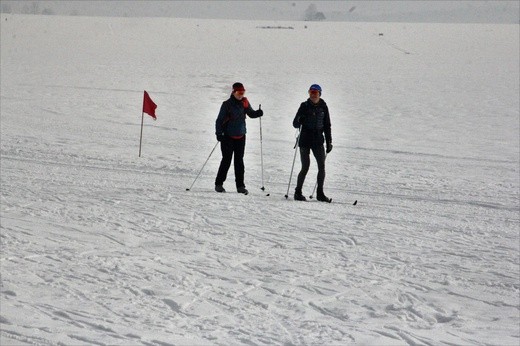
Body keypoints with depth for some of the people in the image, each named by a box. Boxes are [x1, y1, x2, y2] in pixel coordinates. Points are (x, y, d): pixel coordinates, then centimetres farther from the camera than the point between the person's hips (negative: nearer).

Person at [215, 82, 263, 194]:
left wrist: (258, 113, -8)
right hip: (228, 137, -4)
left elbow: (251, 113, 13)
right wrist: (219, 133, -19)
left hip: (240, 136, 4)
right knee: (226, 160, -4)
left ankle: (240, 186, 10)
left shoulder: (244, 103, 2)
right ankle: (219, 184, 5)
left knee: (239, 161, 6)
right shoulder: (227, 104, -11)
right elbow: (219, 120, -9)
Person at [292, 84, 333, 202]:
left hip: (318, 141, 3)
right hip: (305, 141, -3)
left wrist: (329, 142, 9)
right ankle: (298, 192, 8)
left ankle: (320, 193, 5)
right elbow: (295, 124, -3)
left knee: (322, 166, -4)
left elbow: (327, 126, 13)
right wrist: (298, 121, -27)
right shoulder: (304, 106, -1)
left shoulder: (323, 107, 7)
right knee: (305, 167, -5)